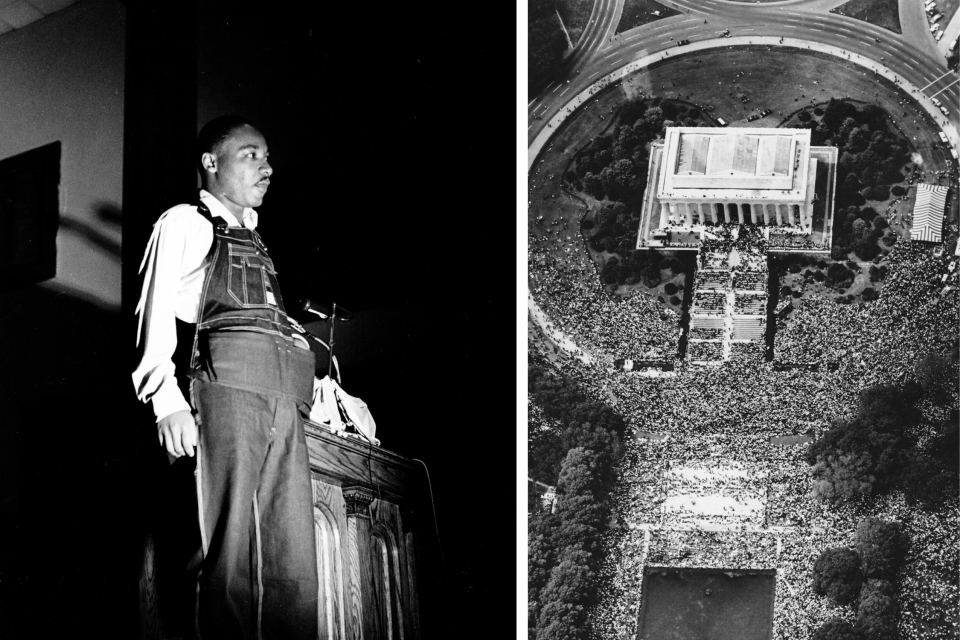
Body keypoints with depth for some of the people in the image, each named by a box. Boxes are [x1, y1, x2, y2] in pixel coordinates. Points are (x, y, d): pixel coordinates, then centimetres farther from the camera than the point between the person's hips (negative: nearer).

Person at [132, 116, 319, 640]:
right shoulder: (185, 223, 14)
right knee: (230, 556, -16)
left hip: (284, 400, 6)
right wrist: (168, 399, -12)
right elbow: (157, 312, 1)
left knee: (295, 560, -6)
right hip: (227, 380, -6)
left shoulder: (254, 243, 33)